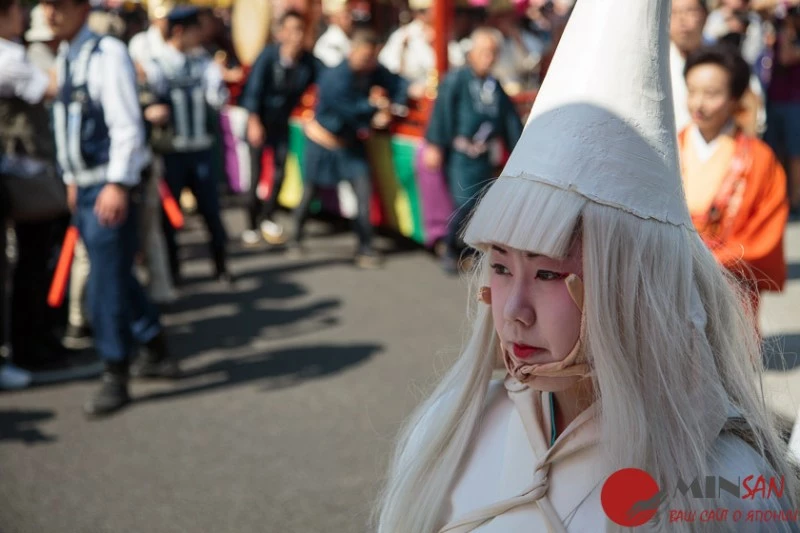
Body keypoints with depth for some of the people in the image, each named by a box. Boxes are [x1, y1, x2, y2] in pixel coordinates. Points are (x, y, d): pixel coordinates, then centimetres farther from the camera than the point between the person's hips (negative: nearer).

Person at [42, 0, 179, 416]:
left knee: (106, 282, -5)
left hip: (110, 187, -9)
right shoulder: (64, 59, 11)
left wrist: (117, 184, -23)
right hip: (83, 185, 9)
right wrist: (72, 180, 17)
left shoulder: (107, 54, -14)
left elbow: (127, 124, -19)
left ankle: (115, 377, 7)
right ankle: (156, 352, 34)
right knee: (114, 276, 18)